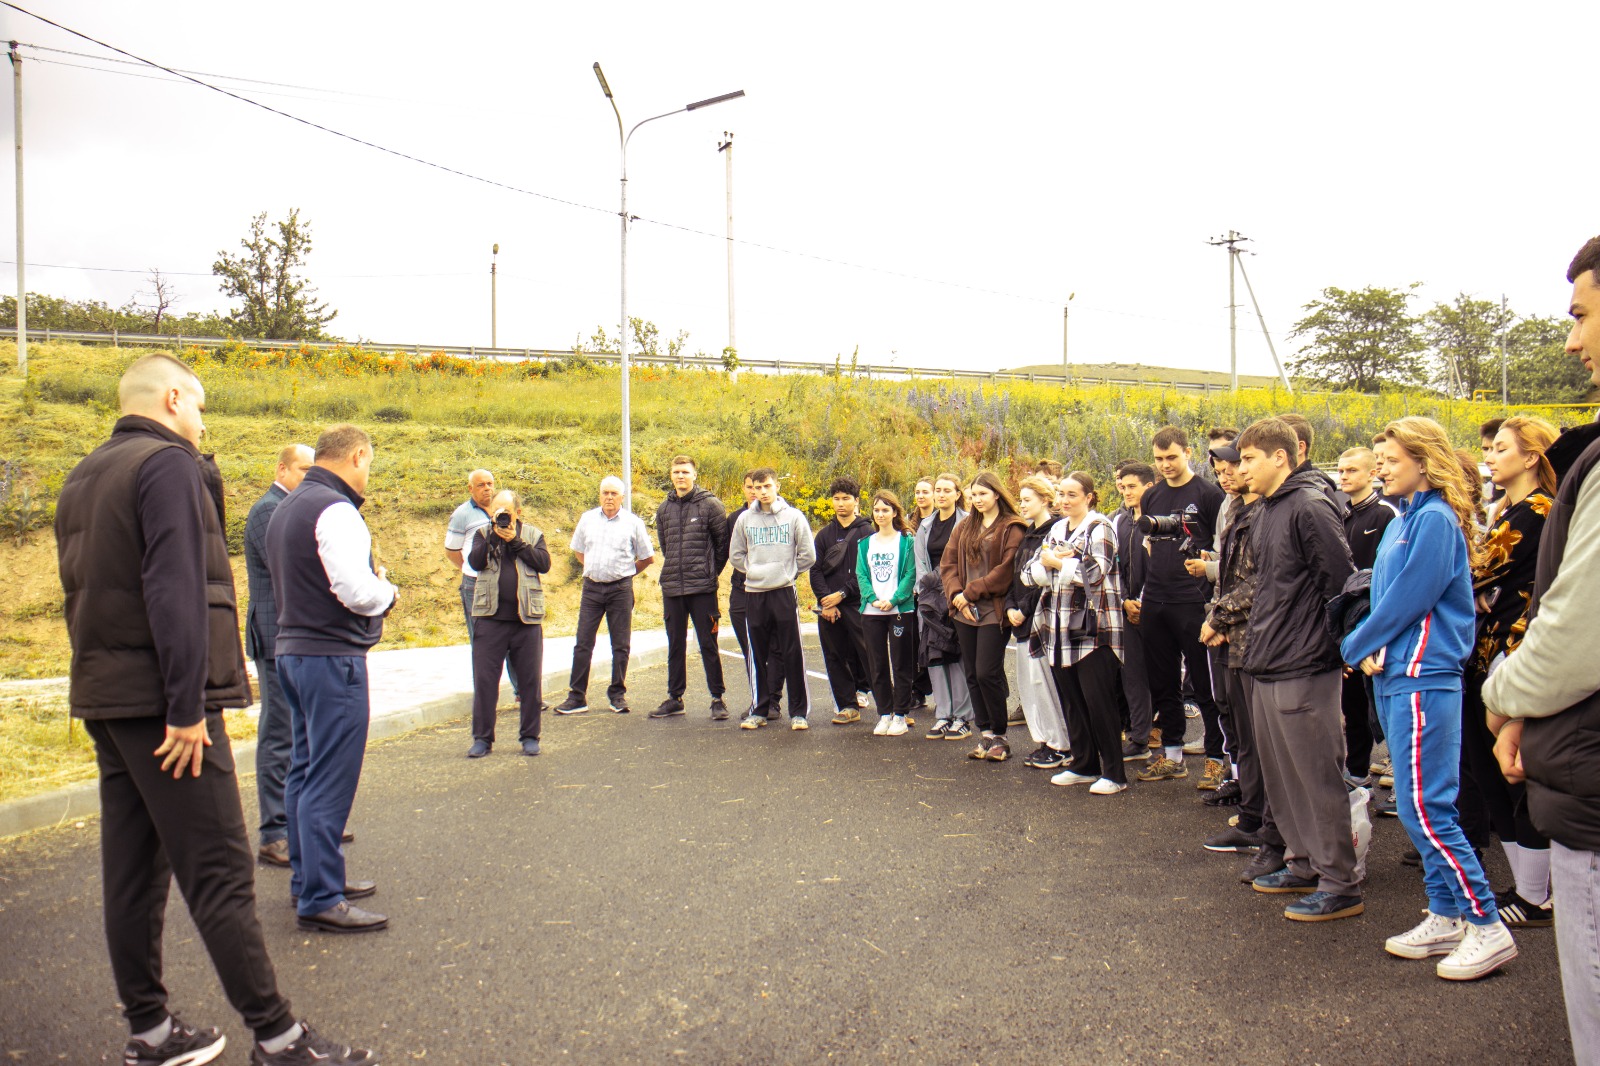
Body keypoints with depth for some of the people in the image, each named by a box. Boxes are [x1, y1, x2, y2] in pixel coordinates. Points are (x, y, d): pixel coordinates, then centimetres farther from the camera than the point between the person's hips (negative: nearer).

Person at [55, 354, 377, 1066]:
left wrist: (102, 682, 20)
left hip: (103, 699, 9)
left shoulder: (81, 479, 17)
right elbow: (175, 591, -20)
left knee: (131, 869, 13)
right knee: (219, 873, -7)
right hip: (161, 701, -9)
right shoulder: (169, 464, -11)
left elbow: (80, 591, 19)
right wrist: (187, 706, -19)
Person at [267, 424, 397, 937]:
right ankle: (320, 900, 0)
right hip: (331, 657, -10)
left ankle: (309, 878, 29)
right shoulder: (335, 510, -16)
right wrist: (388, 591, -4)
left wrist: (374, 586, 11)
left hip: (292, 650, 10)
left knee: (306, 772, 17)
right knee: (331, 779, -5)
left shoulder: (286, 509, 16)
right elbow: (356, 590, -24)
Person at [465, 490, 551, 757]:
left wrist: (516, 541, -10)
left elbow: (544, 563, -6)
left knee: (531, 680, 5)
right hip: (490, 617, 0)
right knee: (484, 679, 1)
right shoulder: (484, 534, 10)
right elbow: (474, 561, -7)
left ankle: (529, 736, 16)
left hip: (527, 618, 0)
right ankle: (482, 738, 12)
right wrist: (494, 536, -12)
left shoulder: (533, 534, 9)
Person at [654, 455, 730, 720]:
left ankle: (717, 698, 8)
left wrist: (710, 571, 3)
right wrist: (674, 571, 15)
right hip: (671, 587, 5)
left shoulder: (710, 504, -3)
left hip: (702, 588, -5)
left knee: (708, 644, -1)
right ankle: (675, 698, 21)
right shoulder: (664, 509, 10)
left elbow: (724, 542, 1)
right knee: (675, 645, 12)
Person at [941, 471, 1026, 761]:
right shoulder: (964, 527, 15)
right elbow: (948, 564, 10)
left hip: (993, 611, -6)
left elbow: (1007, 570, -13)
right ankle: (985, 734, 17)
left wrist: (971, 592, -13)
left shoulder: (1012, 528, -4)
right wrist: (956, 596, -6)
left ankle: (999, 737, 7)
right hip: (964, 612, 6)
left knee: (987, 673, -8)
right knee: (972, 674, 7)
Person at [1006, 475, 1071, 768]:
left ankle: (1060, 746, 6)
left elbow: (1048, 580, -19)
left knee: (1044, 680, -5)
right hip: (1024, 620, 9)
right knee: (1028, 680, 11)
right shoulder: (1028, 534, 17)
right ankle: (1044, 741, 21)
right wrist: (1010, 607, 4)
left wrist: (1024, 609, -18)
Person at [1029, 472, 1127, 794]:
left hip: (1093, 629, -7)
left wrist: (1056, 561, -7)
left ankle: (1114, 773, 5)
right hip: (1059, 628, 7)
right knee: (1070, 701, 10)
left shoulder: (1099, 528, -4)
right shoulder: (1056, 529, 16)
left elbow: (1095, 571, -19)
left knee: (1098, 701, -5)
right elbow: (1032, 573, 12)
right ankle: (1084, 765, 22)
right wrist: (1046, 563, -10)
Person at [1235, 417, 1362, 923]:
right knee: (1282, 776, 18)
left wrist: (1333, 648, -11)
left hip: (1304, 671, -10)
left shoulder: (1309, 507, -15)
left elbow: (1342, 583, -18)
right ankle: (1302, 864, 31)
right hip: (1266, 668, 10)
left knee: (1319, 778, 0)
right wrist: (1260, 642, 16)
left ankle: (1340, 885, 11)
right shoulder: (1266, 511, 14)